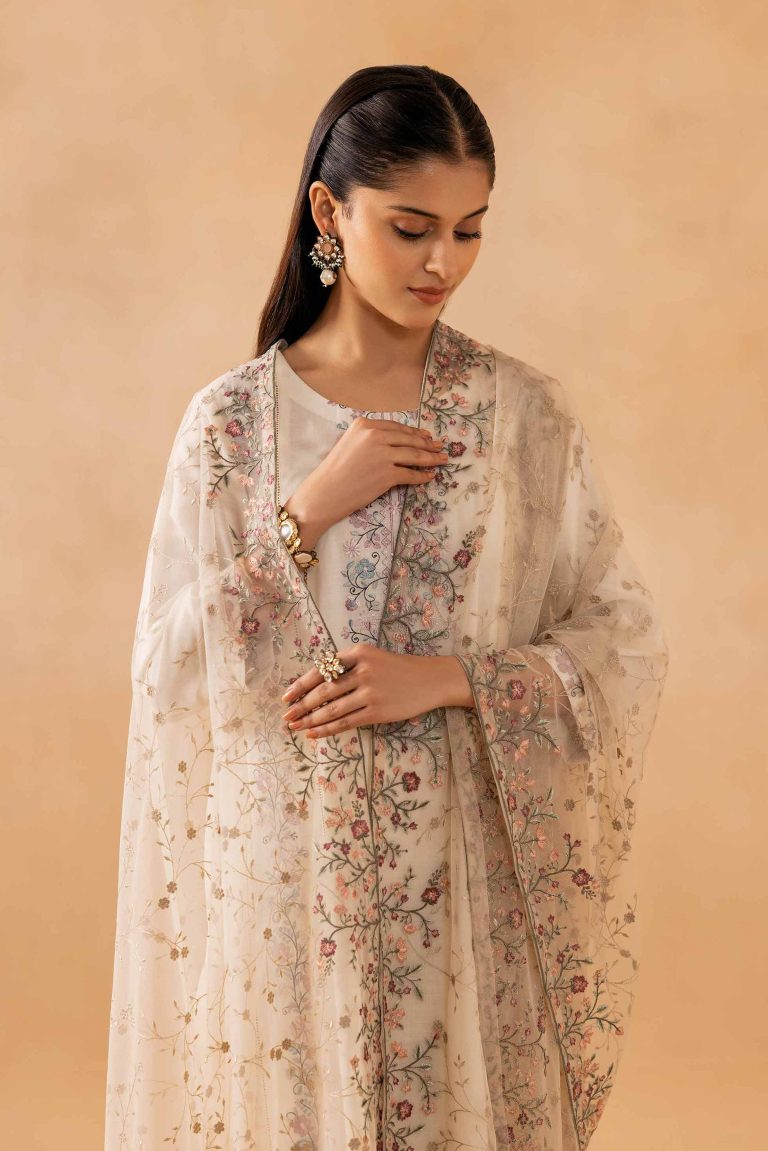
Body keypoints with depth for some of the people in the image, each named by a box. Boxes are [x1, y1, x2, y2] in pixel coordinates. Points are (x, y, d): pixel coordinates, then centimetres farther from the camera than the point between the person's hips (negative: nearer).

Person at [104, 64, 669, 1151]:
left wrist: (448, 679, -16)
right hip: (287, 869, 0)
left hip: (467, 866, 1)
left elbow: (626, 635, -2)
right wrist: (309, 513, -16)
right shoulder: (231, 419, -4)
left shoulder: (526, 410, -3)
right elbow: (170, 670, -6)